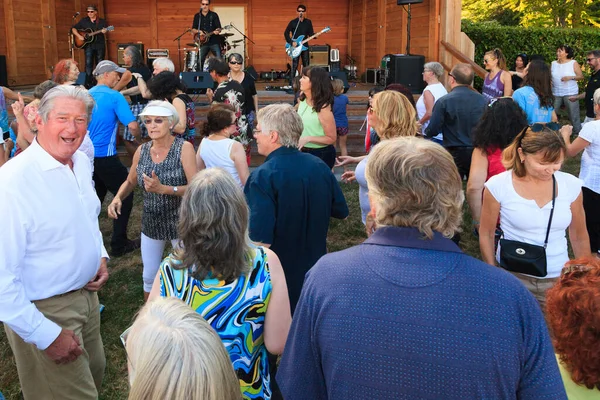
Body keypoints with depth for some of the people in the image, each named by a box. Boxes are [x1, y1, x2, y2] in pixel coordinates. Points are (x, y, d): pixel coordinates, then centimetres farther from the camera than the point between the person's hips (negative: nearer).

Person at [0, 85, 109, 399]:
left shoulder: (82, 162, 0)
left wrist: (100, 256, 3)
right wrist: (47, 336, -23)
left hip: (86, 293, 8)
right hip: (43, 311, -7)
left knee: (95, 371, 23)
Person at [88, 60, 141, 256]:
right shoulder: (115, 97, -10)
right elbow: (132, 125, -17)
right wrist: (140, 139, 3)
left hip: (87, 155, 7)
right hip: (105, 157, -7)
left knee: (95, 196, 21)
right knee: (125, 195, 4)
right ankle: (119, 244, 4)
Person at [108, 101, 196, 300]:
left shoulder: (184, 148, -16)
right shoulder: (142, 150, -3)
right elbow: (130, 181, 11)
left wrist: (163, 189, -33)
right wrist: (118, 198, -9)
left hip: (180, 222, -4)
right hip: (151, 223, 4)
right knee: (149, 277, 17)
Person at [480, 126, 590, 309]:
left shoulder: (571, 185, -4)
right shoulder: (498, 186, -13)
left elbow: (579, 236, 9)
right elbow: (486, 234, -2)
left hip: (558, 279, 3)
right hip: (513, 277, -2)